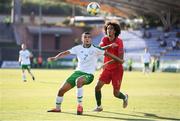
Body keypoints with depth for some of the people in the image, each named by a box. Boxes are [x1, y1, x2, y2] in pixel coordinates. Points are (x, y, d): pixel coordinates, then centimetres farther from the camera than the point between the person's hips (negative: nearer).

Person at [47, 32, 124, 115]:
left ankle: (80, 105, -32)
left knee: (78, 81, -40)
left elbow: (106, 53, -3)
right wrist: (55, 58, -19)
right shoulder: (78, 48, 3)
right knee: (61, 90, 0)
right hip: (78, 72, 5)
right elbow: (66, 53, -4)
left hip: (88, 75, -5)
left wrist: (119, 60, -5)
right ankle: (57, 108, 25)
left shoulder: (95, 49, -5)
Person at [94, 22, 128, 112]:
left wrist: (108, 63, -33)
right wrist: (109, 46, -37)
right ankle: (99, 106, 9)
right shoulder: (105, 39, -2)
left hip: (117, 69, -4)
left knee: (116, 93, -4)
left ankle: (125, 97, 31)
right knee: (97, 87, -9)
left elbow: (120, 58, -24)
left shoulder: (119, 41, -17)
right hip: (107, 68, 4)